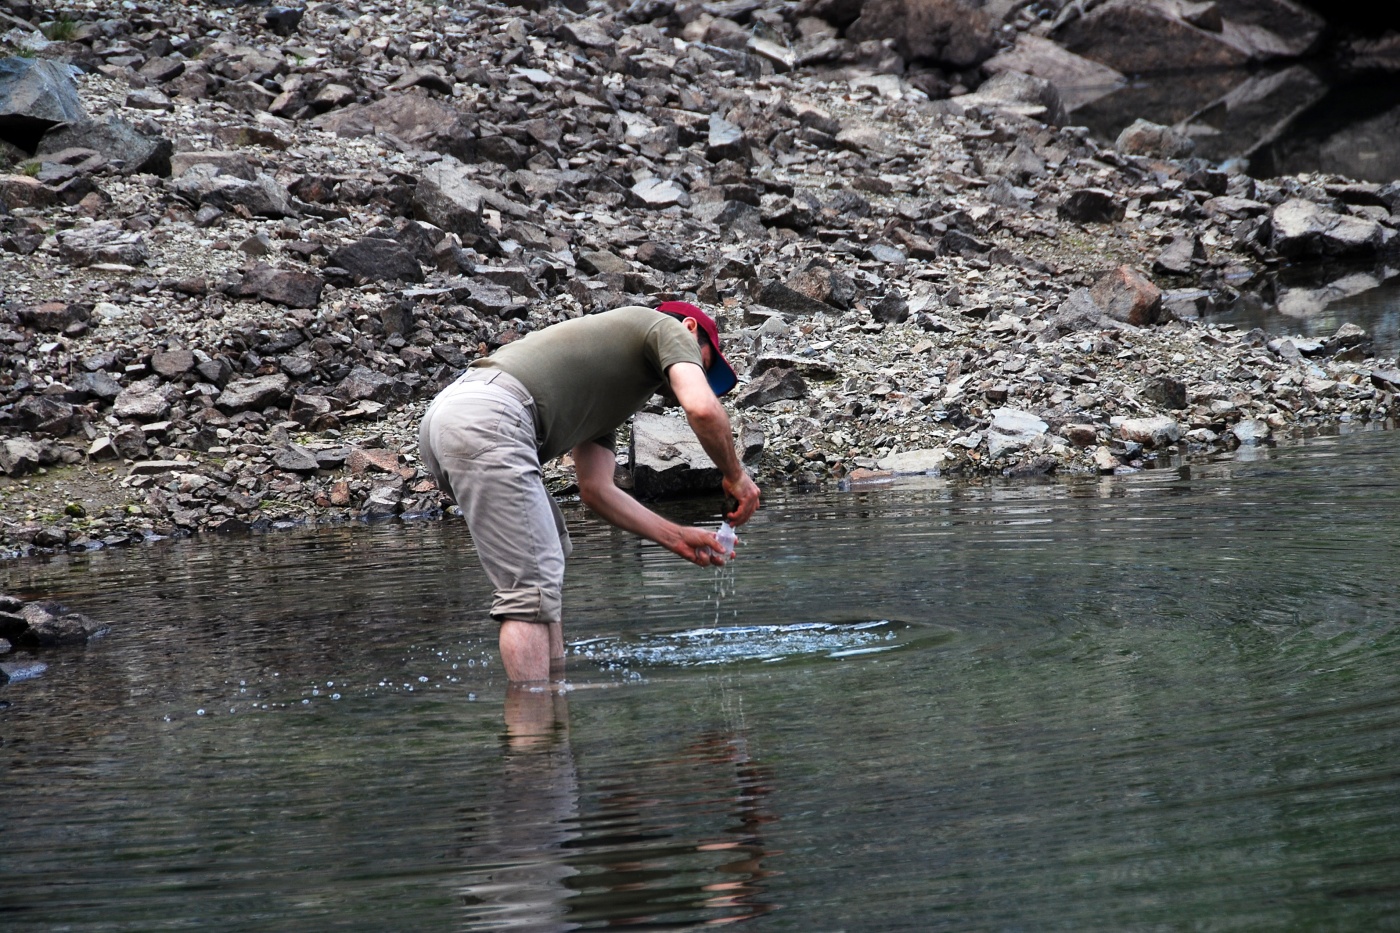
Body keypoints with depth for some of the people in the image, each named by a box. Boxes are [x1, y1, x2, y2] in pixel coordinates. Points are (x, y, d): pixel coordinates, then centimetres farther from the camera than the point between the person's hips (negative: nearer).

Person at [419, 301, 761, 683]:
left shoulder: (606, 395, 36)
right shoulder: (669, 329, 13)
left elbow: (596, 490, 30)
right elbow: (702, 408, -7)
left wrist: (676, 537, 31)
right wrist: (736, 476, 9)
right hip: (488, 419, -10)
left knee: (552, 558, 23)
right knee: (533, 588, -11)